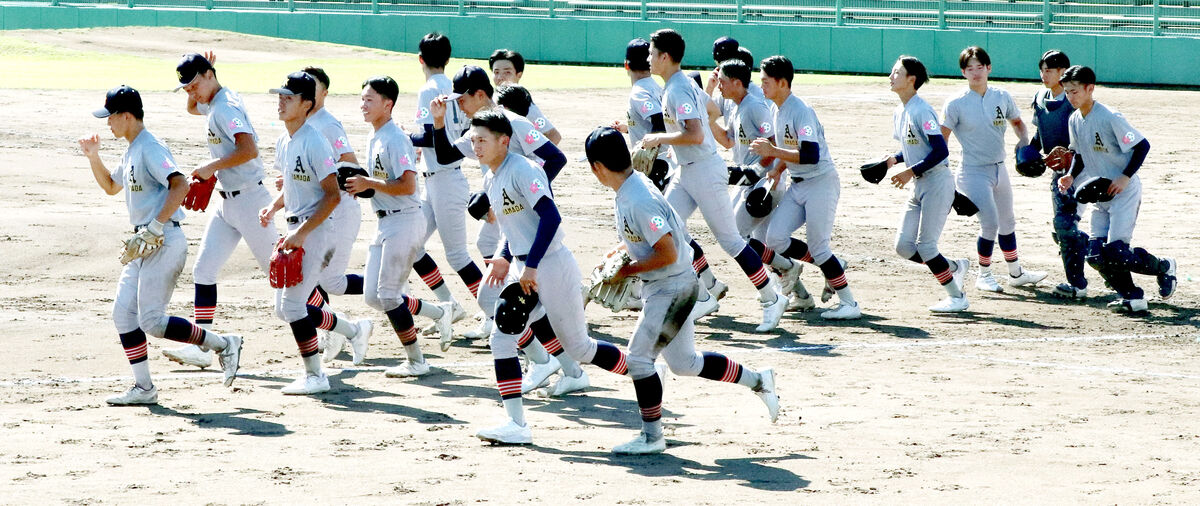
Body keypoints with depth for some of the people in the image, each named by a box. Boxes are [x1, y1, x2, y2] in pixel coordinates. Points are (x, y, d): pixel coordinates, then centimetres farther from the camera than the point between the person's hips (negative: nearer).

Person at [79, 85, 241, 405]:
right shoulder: (132, 151, 17)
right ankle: (143, 388, 8)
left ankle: (223, 345, 0)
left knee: (151, 320, -12)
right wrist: (94, 157, 18)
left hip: (165, 243, -10)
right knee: (123, 313, 4)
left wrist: (156, 227, -29)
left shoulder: (150, 148, -15)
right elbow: (111, 186, 33)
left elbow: (180, 185, -28)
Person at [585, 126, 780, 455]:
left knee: (638, 357, -8)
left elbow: (668, 254, -27)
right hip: (663, 287, 10)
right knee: (684, 363, 17)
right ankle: (758, 381, 28)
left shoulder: (639, 201, -26)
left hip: (674, 287, -10)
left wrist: (627, 270, -17)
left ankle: (651, 436, 3)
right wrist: (620, 251, 5)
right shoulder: (631, 186, 4)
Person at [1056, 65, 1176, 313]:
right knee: (1096, 255, -4)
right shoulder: (1075, 120, 5)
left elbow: (1142, 145, -15)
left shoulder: (1110, 118, -18)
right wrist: (1071, 176, 0)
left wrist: (1126, 177, -20)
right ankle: (1133, 298, 10)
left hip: (1125, 193, -8)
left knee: (1115, 253, -15)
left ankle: (1163, 267, 11)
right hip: (1101, 196, 8)